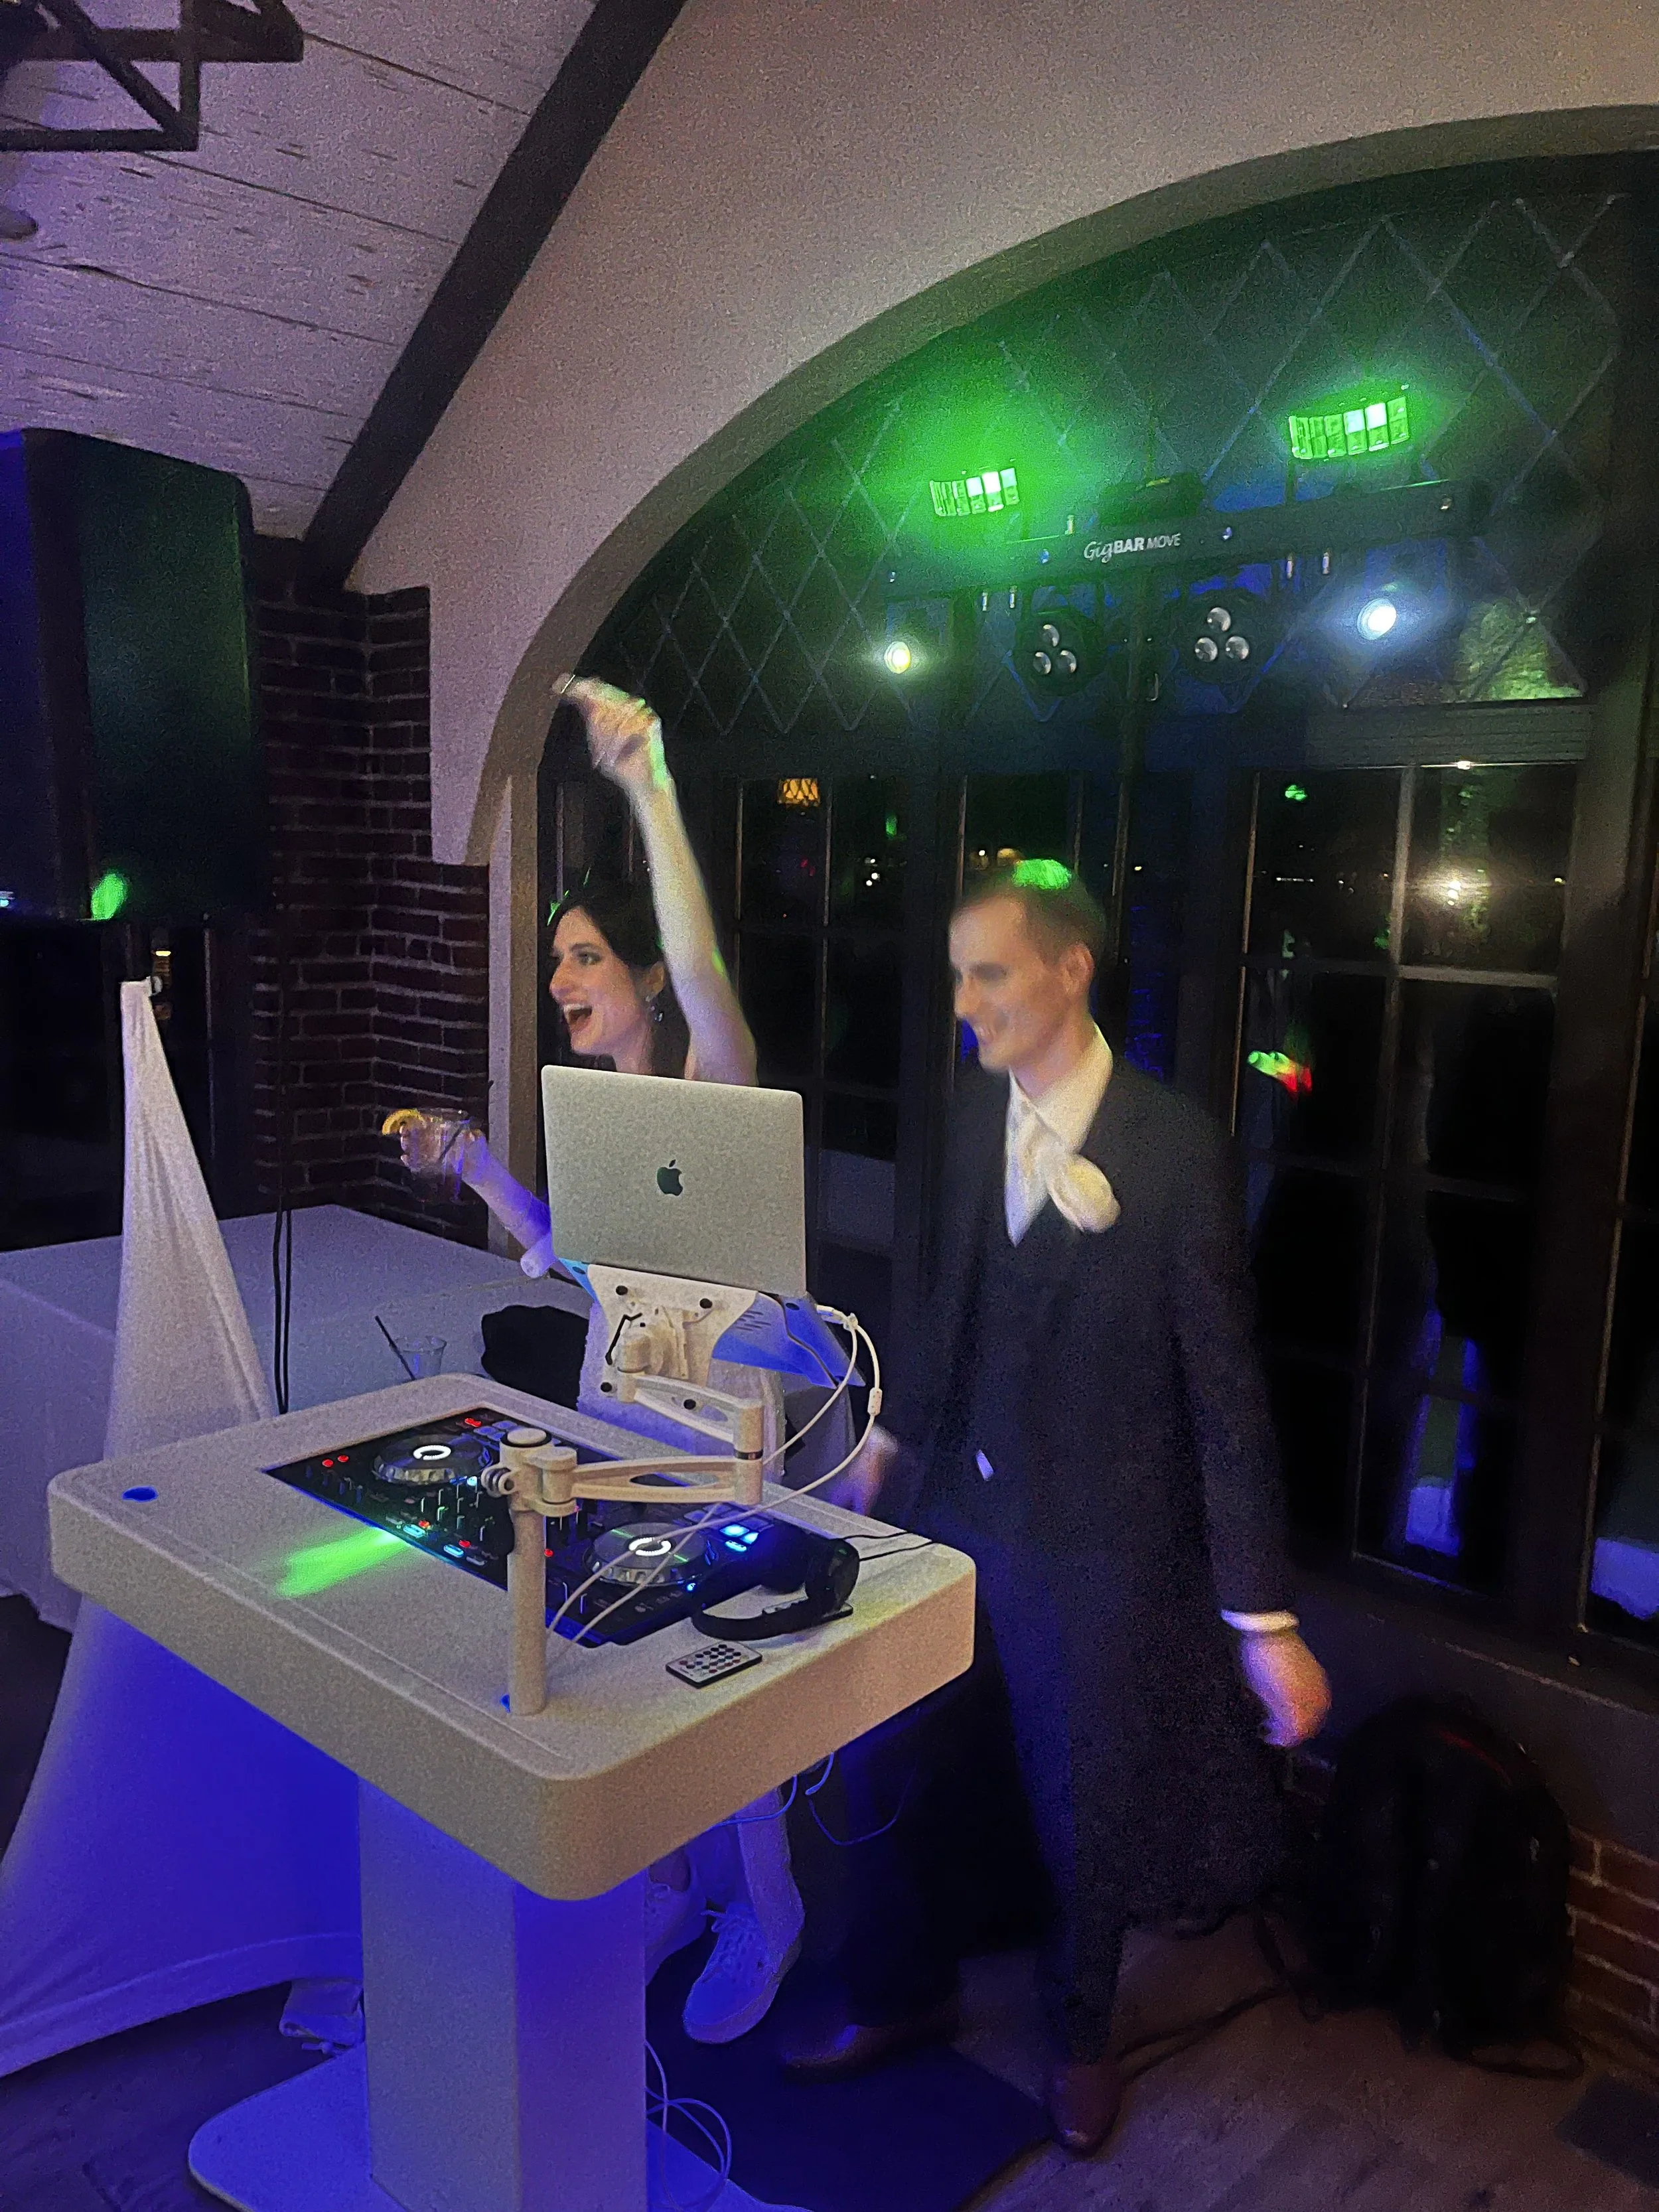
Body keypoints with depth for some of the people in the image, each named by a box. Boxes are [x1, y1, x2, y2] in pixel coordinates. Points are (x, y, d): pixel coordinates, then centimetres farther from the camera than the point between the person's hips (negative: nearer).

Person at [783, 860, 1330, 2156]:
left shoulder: (1174, 1148, -20)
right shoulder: (980, 1108, -2)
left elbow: (1225, 1388, -17)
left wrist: (1265, 1620, -15)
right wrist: (894, 1438, 16)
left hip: (1099, 1539, -5)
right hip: (959, 1502, 5)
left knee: (1085, 1805, 16)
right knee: (901, 1765, 19)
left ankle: (1081, 2035, 47)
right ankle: (904, 1996, 48)